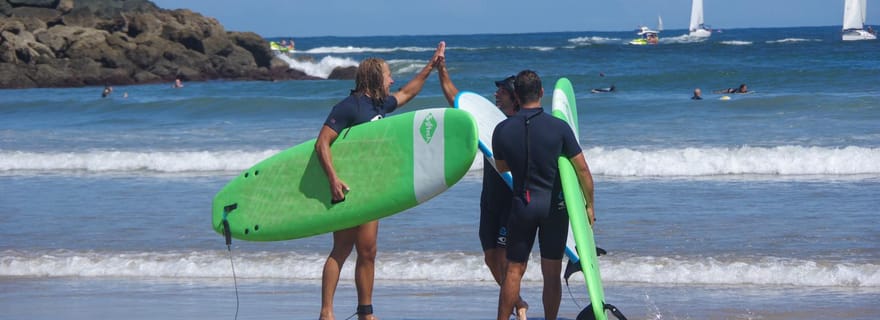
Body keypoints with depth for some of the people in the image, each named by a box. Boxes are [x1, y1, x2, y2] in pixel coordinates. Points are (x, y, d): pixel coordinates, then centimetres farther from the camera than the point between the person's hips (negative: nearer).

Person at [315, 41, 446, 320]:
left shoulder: (380, 105, 14)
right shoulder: (349, 107, -12)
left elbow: (407, 93, 36)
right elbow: (322, 143, -18)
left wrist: (431, 65, 40)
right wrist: (333, 179, -27)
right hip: (347, 189, -8)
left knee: (367, 252, 8)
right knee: (341, 251, -9)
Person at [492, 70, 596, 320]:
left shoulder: (503, 130, -5)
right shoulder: (559, 127, -9)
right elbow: (582, 170, -5)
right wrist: (589, 205, 6)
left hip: (522, 205, 1)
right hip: (555, 205, -1)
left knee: (514, 270, 8)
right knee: (552, 273, 6)